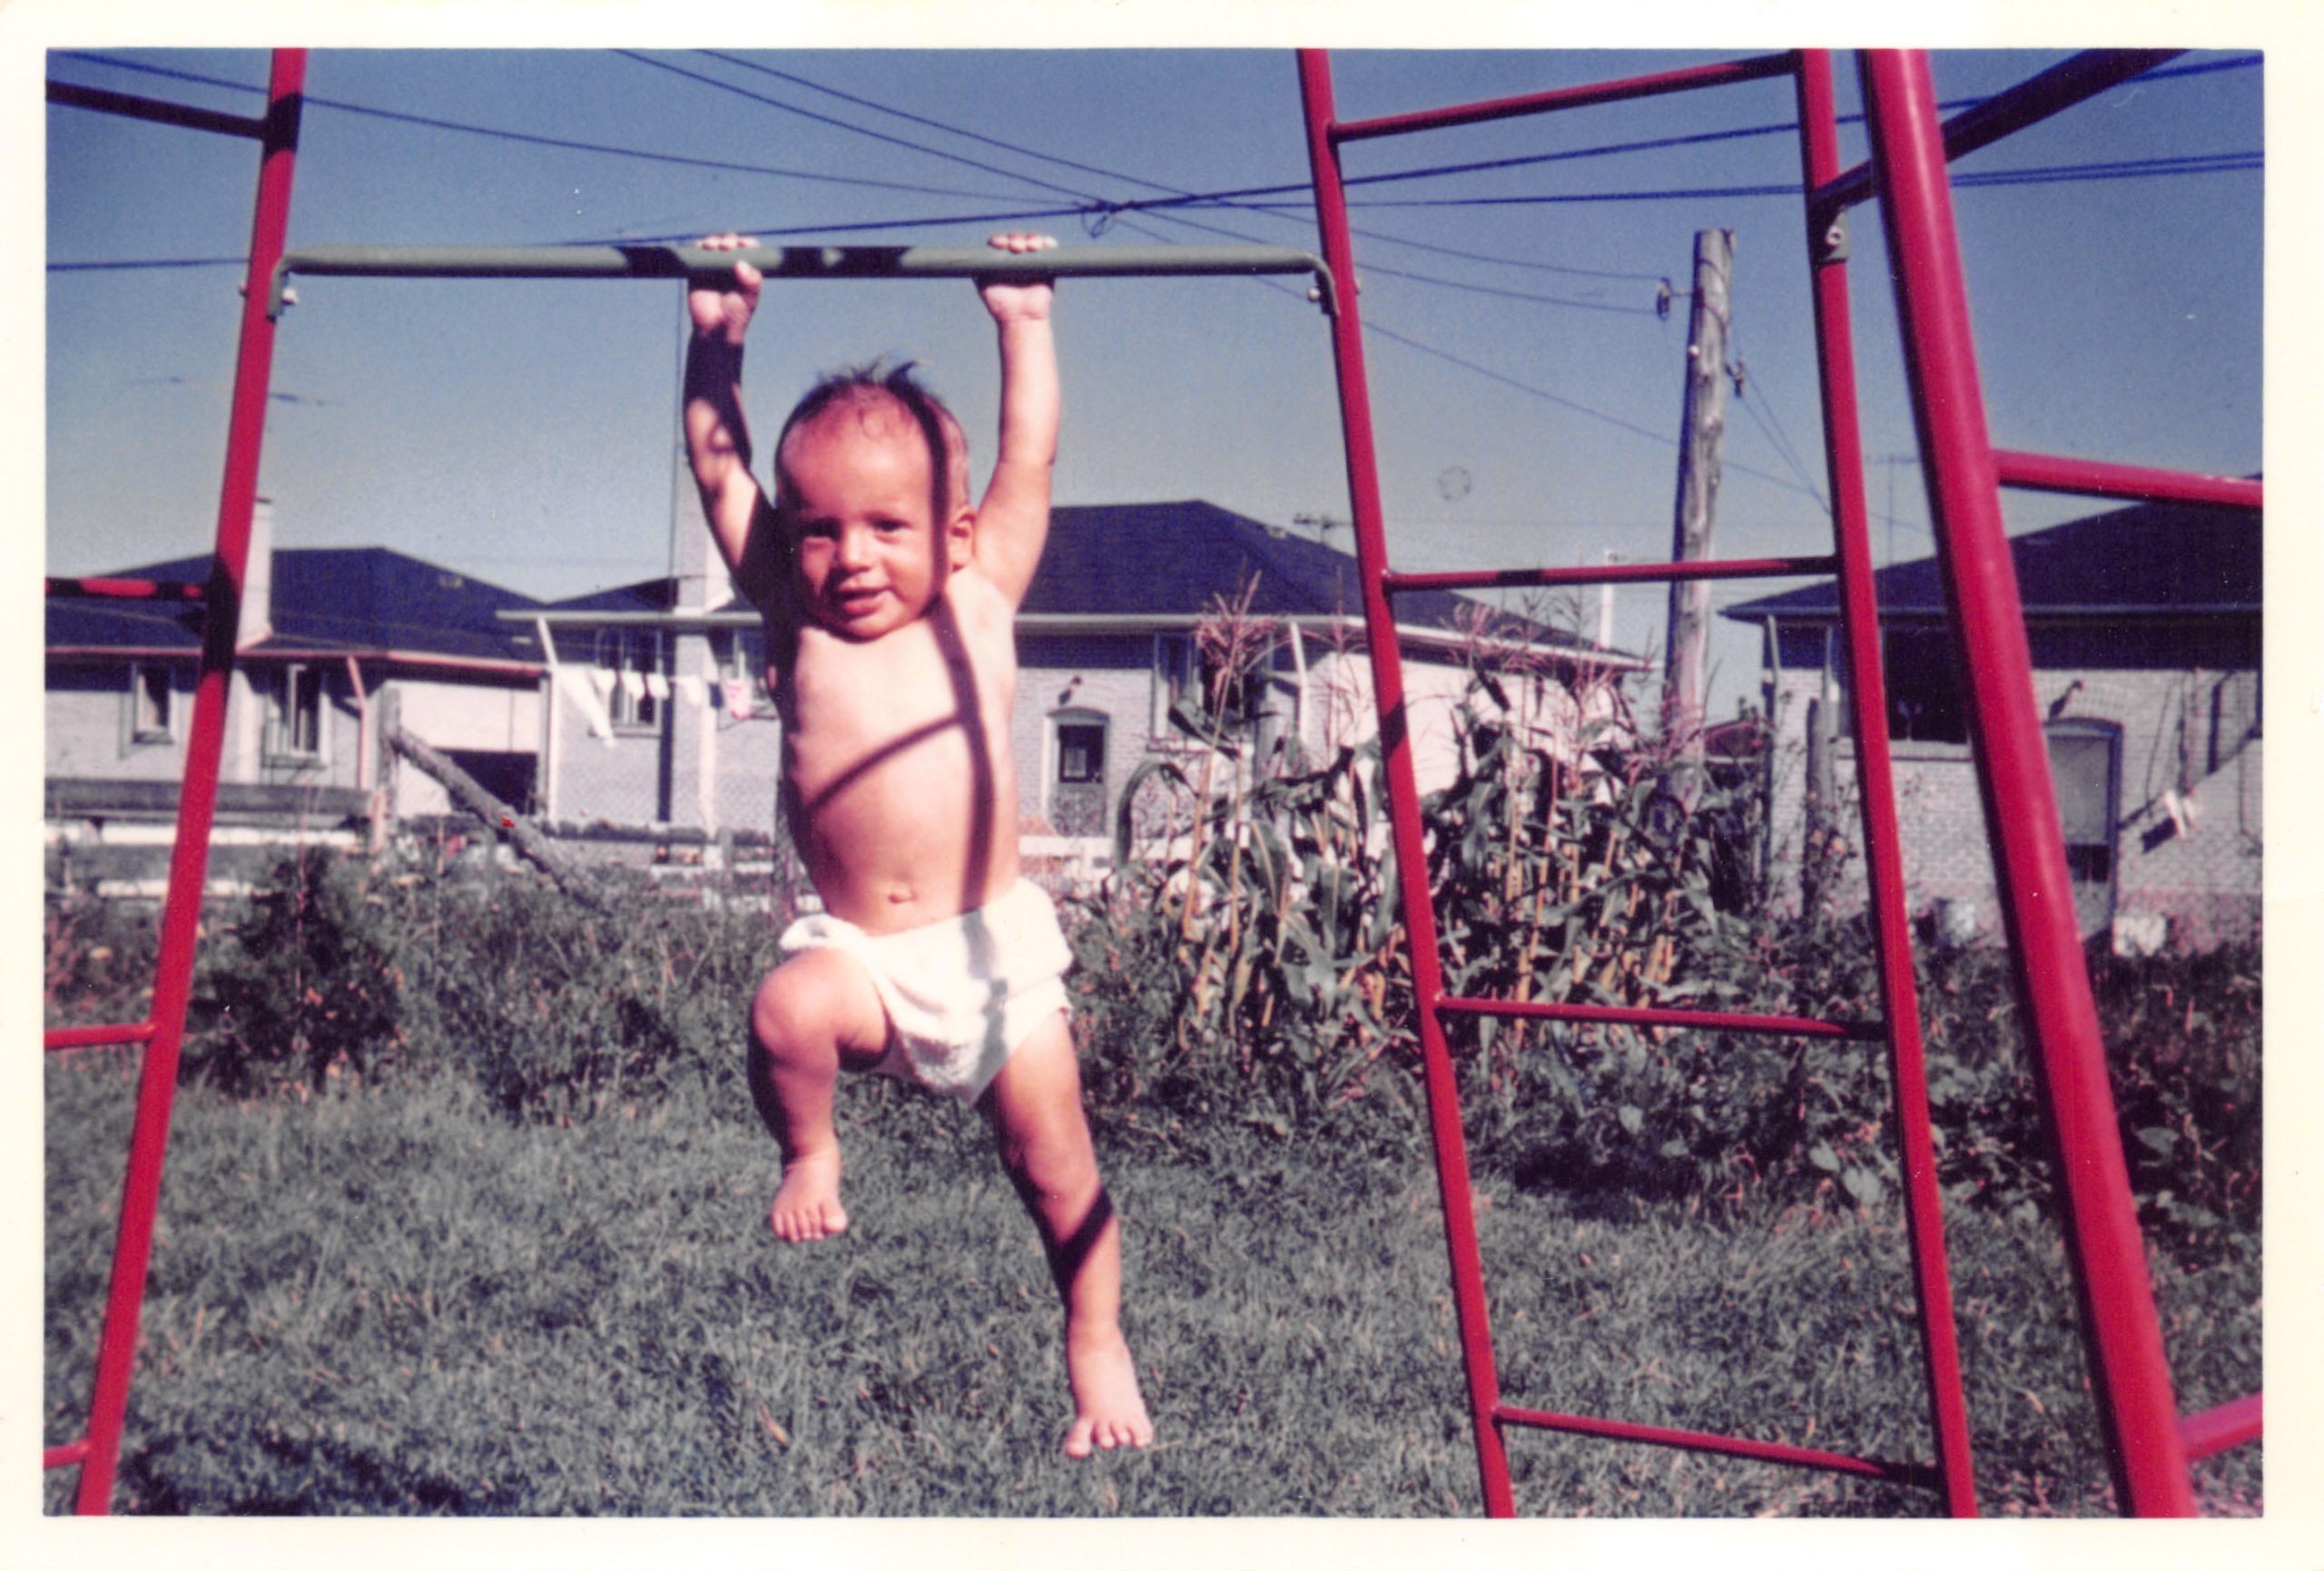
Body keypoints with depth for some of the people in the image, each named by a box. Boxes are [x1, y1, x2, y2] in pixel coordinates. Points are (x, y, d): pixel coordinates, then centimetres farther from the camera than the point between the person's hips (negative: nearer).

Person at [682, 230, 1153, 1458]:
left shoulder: (977, 603, 0)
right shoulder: (795, 619, 2)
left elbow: (1028, 461, 5)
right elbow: (721, 471, 3)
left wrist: (1023, 327, 7)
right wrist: (717, 340, 1)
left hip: (994, 942, 0)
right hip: (856, 951, 0)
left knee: (1054, 1166, 2)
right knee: (787, 1014, -31)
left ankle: (1096, 1351, 24)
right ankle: (808, 1157, 0)